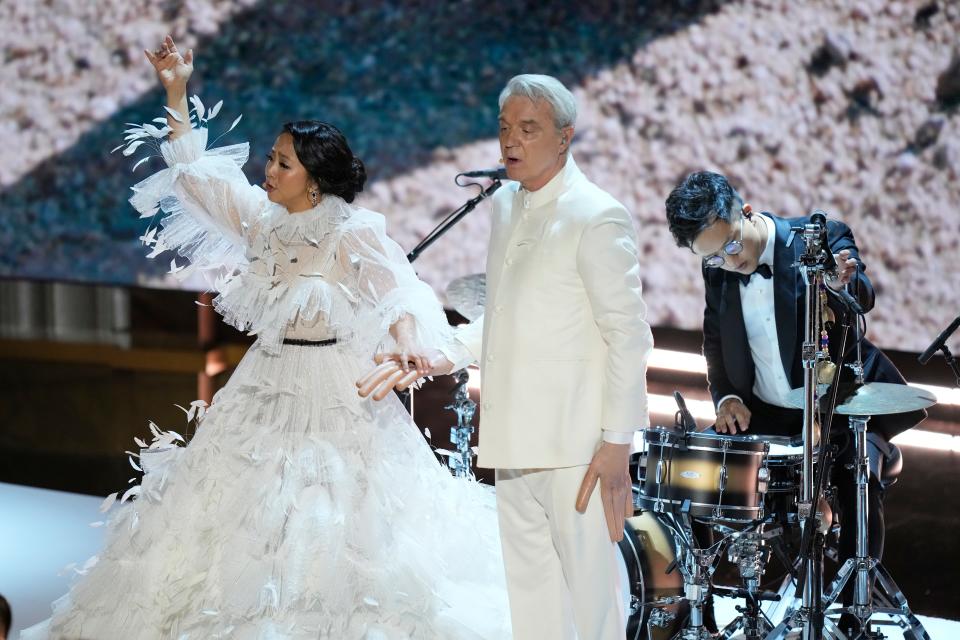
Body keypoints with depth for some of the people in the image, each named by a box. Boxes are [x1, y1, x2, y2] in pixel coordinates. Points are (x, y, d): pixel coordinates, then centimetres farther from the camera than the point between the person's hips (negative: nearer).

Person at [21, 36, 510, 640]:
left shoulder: (356, 233, -14)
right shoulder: (261, 217, 4)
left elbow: (400, 296, -24)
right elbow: (192, 170, 15)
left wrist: (408, 345, -44)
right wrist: (176, 95, 10)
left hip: (334, 399, -6)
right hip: (264, 391, 6)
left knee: (329, 536, -5)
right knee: (243, 523, 8)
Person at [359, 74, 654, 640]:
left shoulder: (598, 217, -12)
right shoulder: (507, 205, 13)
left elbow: (629, 337, -14)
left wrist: (617, 445, -16)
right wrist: (441, 356, 8)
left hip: (575, 446, -8)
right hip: (516, 444, 8)